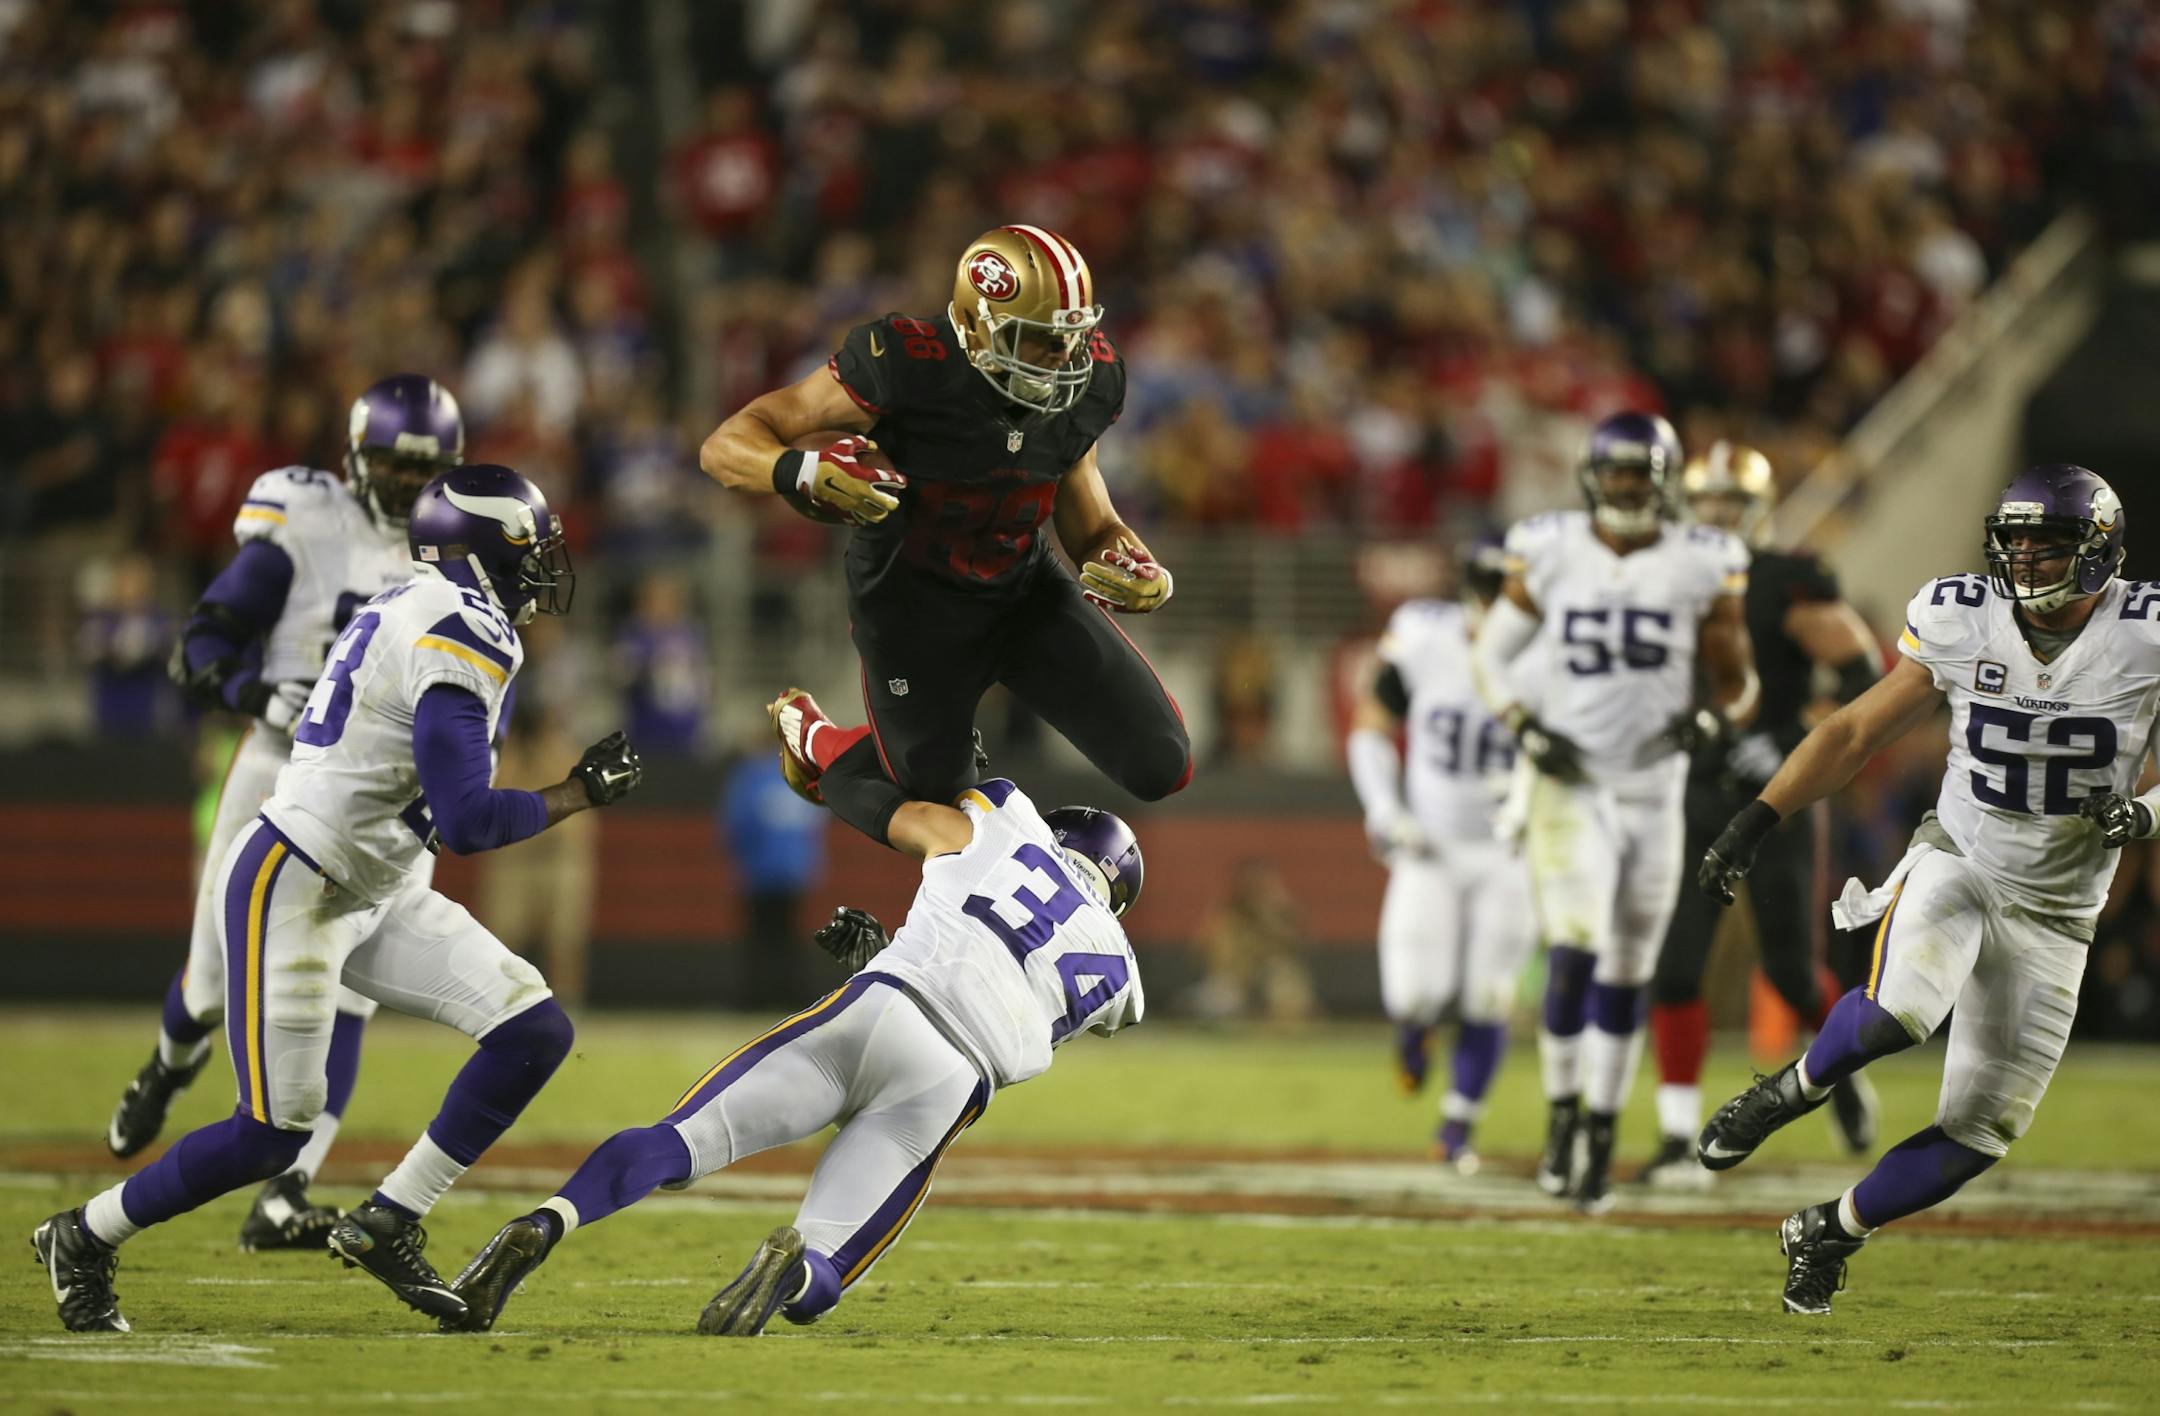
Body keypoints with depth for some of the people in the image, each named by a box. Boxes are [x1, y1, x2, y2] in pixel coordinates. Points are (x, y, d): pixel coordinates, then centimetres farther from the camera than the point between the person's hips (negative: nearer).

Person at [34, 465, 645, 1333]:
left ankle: (386, 1229, 5)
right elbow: (465, 821, -26)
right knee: (273, 1135, -8)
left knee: (534, 1031, -2)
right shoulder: (457, 640, -20)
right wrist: (581, 794, -14)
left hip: (375, 896, 10)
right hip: (292, 890, -10)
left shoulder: (414, 611, 10)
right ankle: (84, 1240, 13)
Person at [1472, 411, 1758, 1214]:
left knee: (1626, 981, 8)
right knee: (1574, 958, -19)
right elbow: (1490, 653, 8)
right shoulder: (1550, 553, -3)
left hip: (1653, 795, 2)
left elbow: (1738, 682, 7)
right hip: (1570, 789, -2)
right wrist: (1525, 728, -9)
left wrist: (1716, 719, -16)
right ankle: (1562, 1117, -2)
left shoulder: (1701, 568, -2)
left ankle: (1602, 1141, 21)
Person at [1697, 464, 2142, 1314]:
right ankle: (1791, 1091, -2)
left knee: (1979, 1136, 1)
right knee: (1896, 1012, -33)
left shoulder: (2146, 637, -12)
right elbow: (1859, 733, 3)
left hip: (2052, 918, 1)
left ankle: (1827, 1234, 24)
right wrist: (1756, 821, -3)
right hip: (1956, 862, -1)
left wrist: (2145, 815, -23)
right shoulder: (1962, 623, -6)